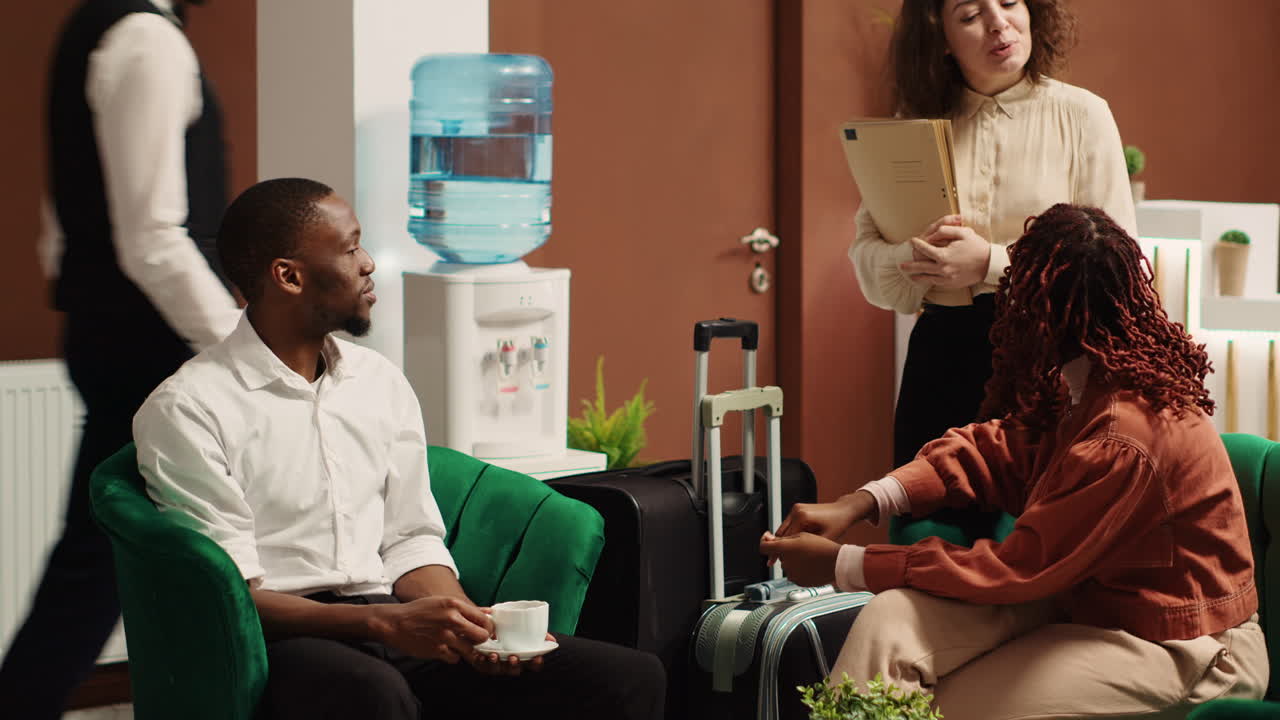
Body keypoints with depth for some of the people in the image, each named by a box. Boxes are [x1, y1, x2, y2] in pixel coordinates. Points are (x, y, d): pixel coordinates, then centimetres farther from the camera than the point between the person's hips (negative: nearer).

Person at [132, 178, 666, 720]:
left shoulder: (381, 382, 14)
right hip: (279, 638, -6)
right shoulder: (188, 410, -5)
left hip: (392, 622, 6)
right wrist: (383, 623, -22)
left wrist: (470, 624, -4)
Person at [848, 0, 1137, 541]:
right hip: (940, 359, 3)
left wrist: (991, 264, -15)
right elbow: (867, 260, 8)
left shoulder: (1081, 115, 1)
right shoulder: (915, 126, 11)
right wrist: (922, 255, -14)